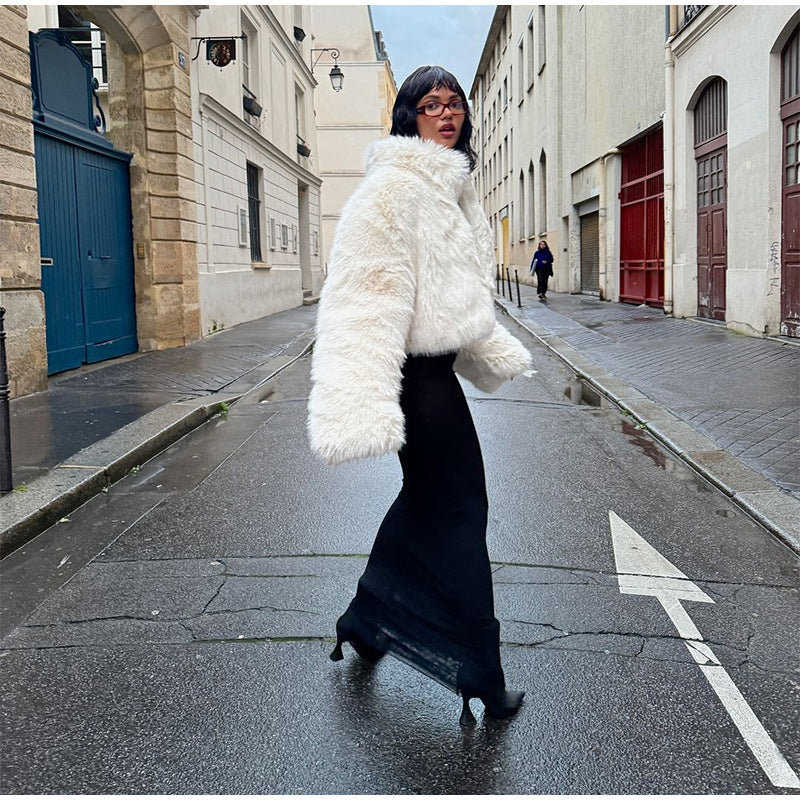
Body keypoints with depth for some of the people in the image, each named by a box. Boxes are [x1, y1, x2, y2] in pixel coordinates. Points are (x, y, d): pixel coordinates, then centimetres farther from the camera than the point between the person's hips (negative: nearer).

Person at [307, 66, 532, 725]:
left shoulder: (452, 186, 17)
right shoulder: (395, 184, -15)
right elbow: (368, 288, -26)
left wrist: (491, 351, 37)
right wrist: (364, 401, -35)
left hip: (435, 366, 10)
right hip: (417, 371, -10)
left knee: (428, 497, 20)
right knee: (459, 510, -3)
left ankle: (366, 621, 38)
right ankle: (480, 676, 12)